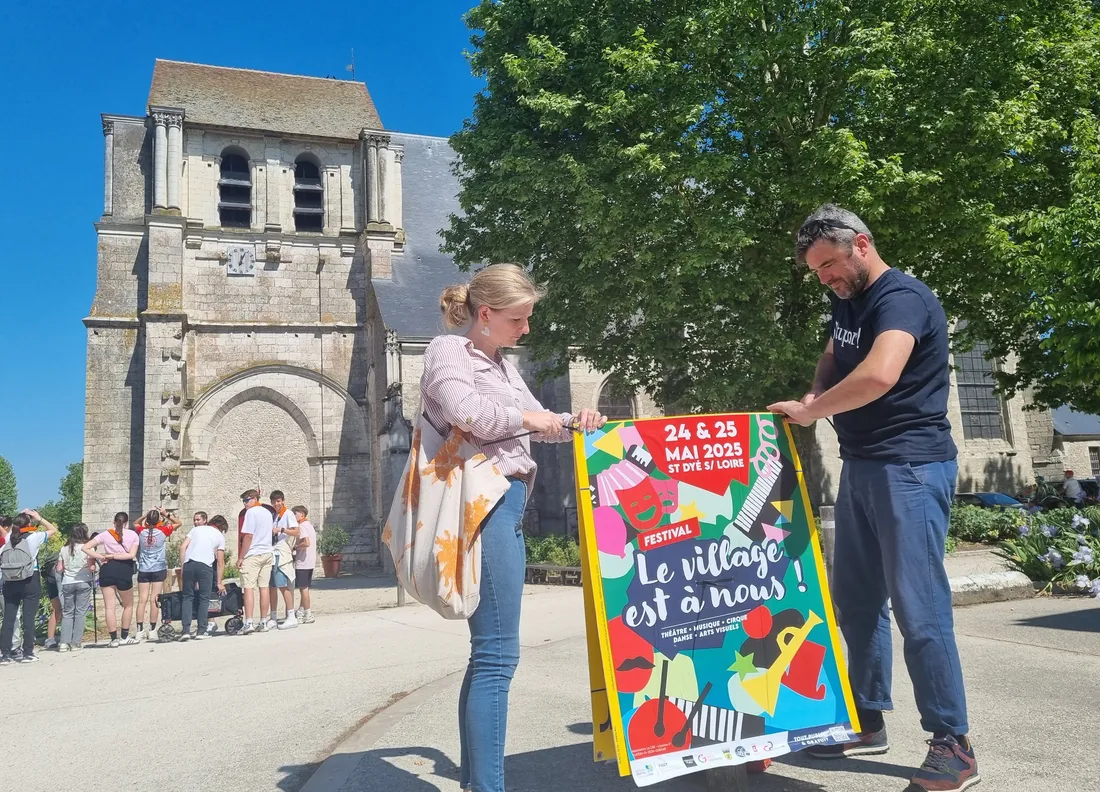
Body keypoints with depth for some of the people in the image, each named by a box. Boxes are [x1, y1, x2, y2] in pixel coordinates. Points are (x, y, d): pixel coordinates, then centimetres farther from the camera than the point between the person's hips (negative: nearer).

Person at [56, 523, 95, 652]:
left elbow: (59, 570, 6)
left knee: (67, 613, 12)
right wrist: (94, 567, 11)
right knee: (80, 613, 3)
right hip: (83, 582, -3)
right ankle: (75, 643, 1)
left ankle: (64, 642, 3)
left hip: (67, 583, 3)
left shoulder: (64, 549, 6)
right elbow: (91, 567, -10)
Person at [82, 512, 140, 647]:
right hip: (124, 570, -1)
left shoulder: (105, 534, 6)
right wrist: (113, 555, -4)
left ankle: (114, 639, 3)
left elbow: (85, 547, 0)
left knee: (109, 607, 4)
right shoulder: (133, 535, 4)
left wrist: (100, 557, 0)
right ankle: (125, 637, 16)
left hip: (107, 570, 1)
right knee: (128, 605, 16)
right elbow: (132, 555, -7)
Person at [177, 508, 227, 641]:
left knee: (188, 597, 10)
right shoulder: (220, 536, 19)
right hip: (205, 566, -2)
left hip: (189, 564, 2)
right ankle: (201, 631, 4)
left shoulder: (196, 529, 24)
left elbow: (182, 548, 10)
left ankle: (186, 630, 1)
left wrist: (184, 568, 12)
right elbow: (220, 563, 16)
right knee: (204, 599, 8)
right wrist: (219, 583, 20)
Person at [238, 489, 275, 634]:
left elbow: (248, 536, -13)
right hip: (267, 553, 7)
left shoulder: (251, 512, -8)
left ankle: (248, 623, -13)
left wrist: (241, 557, -9)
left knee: (248, 588, -7)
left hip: (252, 555, -7)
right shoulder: (268, 513, 15)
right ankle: (263, 623, 11)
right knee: (264, 588, 8)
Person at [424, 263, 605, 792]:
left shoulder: (502, 364, 23)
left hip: (507, 503, 9)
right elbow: (466, 411, -20)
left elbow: (537, 422, 29)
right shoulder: (447, 351, -2)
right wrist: (525, 417, -5)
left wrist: (571, 422, 8)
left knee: (489, 652, 12)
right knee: (498, 653, -12)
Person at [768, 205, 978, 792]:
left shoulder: (901, 297, -16)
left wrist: (810, 411, -19)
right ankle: (867, 723, 26)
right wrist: (816, 398, 3)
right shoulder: (847, 302, 13)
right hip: (860, 467, 9)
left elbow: (879, 375, -33)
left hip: (909, 469, -9)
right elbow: (832, 360, 26)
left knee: (918, 608, -6)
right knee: (855, 600, 13)